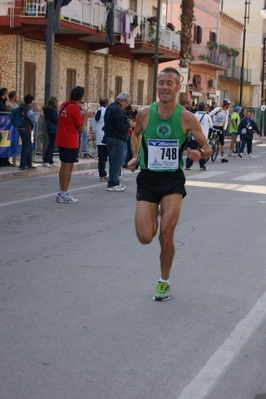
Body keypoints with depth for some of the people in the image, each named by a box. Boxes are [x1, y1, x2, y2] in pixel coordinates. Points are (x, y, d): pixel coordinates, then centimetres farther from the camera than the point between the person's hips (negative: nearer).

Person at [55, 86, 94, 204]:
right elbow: (81, 128, -12)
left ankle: (62, 193, 17)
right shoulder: (75, 108, -17)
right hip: (70, 143, -9)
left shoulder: (64, 104, 8)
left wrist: (82, 114, 16)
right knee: (68, 167, -4)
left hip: (61, 141, 9)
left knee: (63, 166, 14)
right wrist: (85, 116, 1)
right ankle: (63, 195, -2)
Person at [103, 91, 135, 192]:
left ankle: (115, 182, 22)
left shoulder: (110, 107, 15)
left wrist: (126, 122, 10)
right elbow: (121, 126, -24)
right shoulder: (118, 110, -19)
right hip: (117, 139, -10)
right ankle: (112, 184, -4)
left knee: (114, 161, 16)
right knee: (116, 162, -5)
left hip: (109, 137, 10)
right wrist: (129, 124, -8)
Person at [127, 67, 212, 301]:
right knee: (145, 237, -7)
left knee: (166, 236, -9)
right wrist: (135, 157, 3)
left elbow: (207, 148, -1)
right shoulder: (145, 113, -4)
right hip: (147, 178, 1)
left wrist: (199, 154, -24)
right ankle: (155, 216, 32)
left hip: (173, 179, -1)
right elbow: (136, 134, 19)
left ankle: (164, 282, 16)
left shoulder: (187, 118, -9)